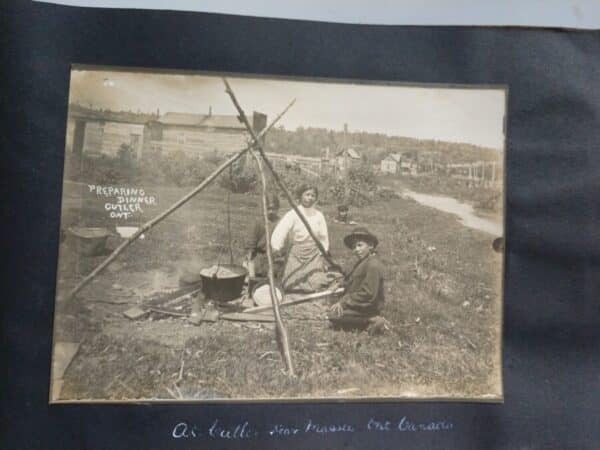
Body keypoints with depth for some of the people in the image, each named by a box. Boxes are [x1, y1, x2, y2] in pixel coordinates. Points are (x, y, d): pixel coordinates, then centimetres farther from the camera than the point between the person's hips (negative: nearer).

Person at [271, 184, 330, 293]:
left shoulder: (319, 215, 3)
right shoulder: (293, 214, -8)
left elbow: (324, 237, 9)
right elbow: (279, 234, -17)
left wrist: (323, 253, 5)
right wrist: (277, 249, -26)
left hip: (314, 256, 2)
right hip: (296, 256, -2)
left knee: (316, 285, -7)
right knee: (290, 287, -2)